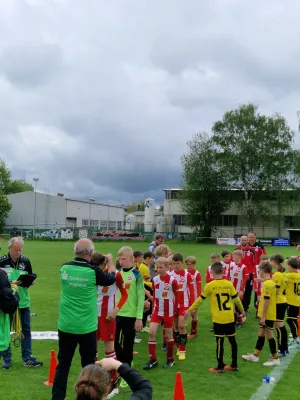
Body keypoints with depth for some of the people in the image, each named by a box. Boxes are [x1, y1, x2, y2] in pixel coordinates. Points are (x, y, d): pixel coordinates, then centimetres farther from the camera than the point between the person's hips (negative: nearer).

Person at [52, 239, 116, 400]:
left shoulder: (65, 268, -4)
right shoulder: (93, 271, -14)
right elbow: (111, 279, 6)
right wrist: (111, 262, 23)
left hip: (65, 326, 3)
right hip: (86, 327, -3)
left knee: (63, 364, 13)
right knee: (88, 365, 12)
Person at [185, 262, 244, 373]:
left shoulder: (210, 286, -8)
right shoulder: (229, 284, 0)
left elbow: (200, 300, -1)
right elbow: (236, 299, 7)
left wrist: (189, 310, 11)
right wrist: (242, 310, 25)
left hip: (218, 319, -4)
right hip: (230, 318, 4)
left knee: (220, 342, 3)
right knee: (232, 340, 13)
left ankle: (220, 367, 10)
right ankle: (234, 365, 23)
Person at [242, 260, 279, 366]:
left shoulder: (267, 284, -21)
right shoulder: (271, 282, 8)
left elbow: (266, 301, -22)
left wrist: (263, 317, -19)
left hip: (267, 315, -10)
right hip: (267, 315, 10)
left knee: (269, 335, 1)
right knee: (261, 334, 16)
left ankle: (275, 359, 12)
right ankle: (255, 355, 25)